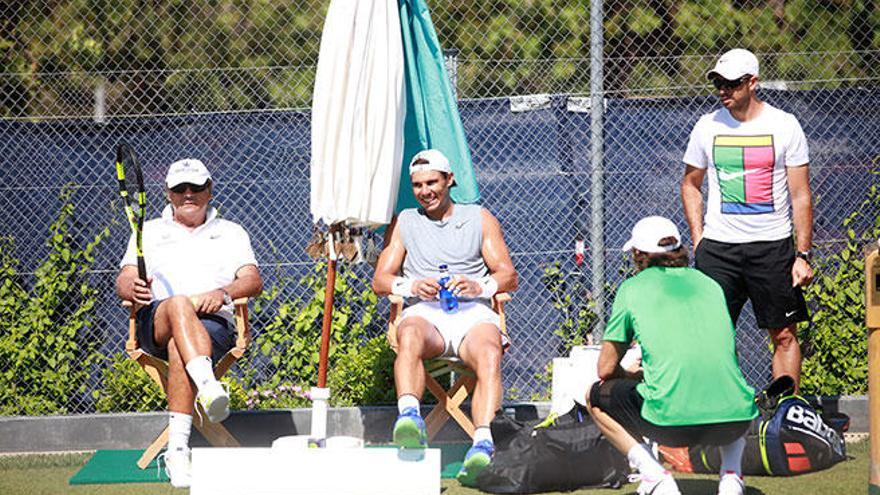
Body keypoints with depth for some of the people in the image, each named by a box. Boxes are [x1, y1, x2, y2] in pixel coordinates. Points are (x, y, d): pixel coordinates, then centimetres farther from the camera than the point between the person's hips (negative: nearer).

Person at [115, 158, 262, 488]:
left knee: (179, 348, -38)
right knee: (178, 304, -38)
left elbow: (253, 281, 9)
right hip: (154, 323, 0)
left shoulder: (231, 234, 23)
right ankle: (209, 387, -63)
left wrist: (224, 293, -13)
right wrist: (133, 288, -11)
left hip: (214, 327, 0)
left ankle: (178, 450, -47)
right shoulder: (149, 232, 26)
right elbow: (123, 281, 14)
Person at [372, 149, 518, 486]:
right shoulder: (404, 223, 24)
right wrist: (411, 286, -8)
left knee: (489, 354, -36)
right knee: (411, 336, -38)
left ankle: (483, 444, -52)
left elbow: (509, 276, 13)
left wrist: (479, 287, -10)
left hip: (472, 312, 0)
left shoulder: (479, 218, 22)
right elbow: (380, 280, 15)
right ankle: (410, 420, -60)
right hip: (424, 312, 0)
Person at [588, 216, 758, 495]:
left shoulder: (632, 289, 10)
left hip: (671, 421, -4)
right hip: (734, 422, 4)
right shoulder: (710, 284, 21)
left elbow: (606, 369, 14)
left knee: (597, 398, 24)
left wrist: (635, 375, 36)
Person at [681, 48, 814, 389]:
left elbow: (801, 195, -1)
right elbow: (690, 184, 18)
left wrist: (803, 255, -7)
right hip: (718, 246, 2)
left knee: (784, 335, 1)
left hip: (773, 245, -2)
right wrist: (698, 238, 6)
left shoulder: (784, 125, -2)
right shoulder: (707, 127, 5)